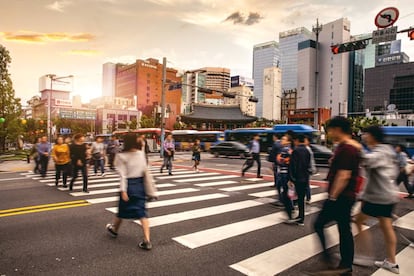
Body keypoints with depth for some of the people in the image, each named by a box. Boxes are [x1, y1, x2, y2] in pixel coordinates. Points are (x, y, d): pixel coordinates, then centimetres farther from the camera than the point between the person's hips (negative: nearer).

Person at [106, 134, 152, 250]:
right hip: (140, 184, 3)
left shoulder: (121, 156, -12)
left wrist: (123, 190, -14)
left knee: (122, 209, 19)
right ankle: (147, 241, -3)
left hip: (129, 185, -3)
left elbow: (123, 175, -15)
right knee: (142, 212, 3)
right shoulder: (141, 154, -2)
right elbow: (145, 170, 4)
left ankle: (114, 230, 46)